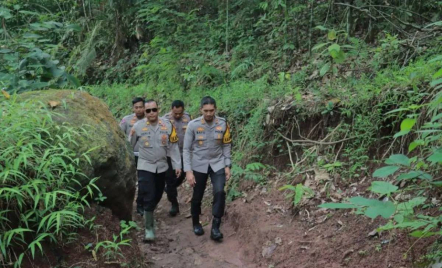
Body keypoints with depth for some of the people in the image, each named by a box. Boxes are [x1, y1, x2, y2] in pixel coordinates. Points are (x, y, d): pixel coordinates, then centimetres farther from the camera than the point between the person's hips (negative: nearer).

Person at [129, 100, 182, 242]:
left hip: (162, 167, 3)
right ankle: (149, 228, 0)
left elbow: (173, 147, 1)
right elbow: (129, 145, 2)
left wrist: (177, 165, 0)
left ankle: (148, 215, 41)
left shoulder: (167, 125, -4)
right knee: (148, 197, -10)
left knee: (157, 196, 15)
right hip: (145, 167, -3)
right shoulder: (138, 126, -9)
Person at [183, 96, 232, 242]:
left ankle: (215, 228, -7)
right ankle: (196, 223, 35)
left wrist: (227, 166, -1)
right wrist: (188, 171, -13)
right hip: (199, 165, 0)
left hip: (217, 164, 1)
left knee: (219, 192, -17)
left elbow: (226, 146, 4)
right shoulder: (193, 125, -13)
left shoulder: (223, 124, -8)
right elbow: (186, 149, -8)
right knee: (197, 197, 9)